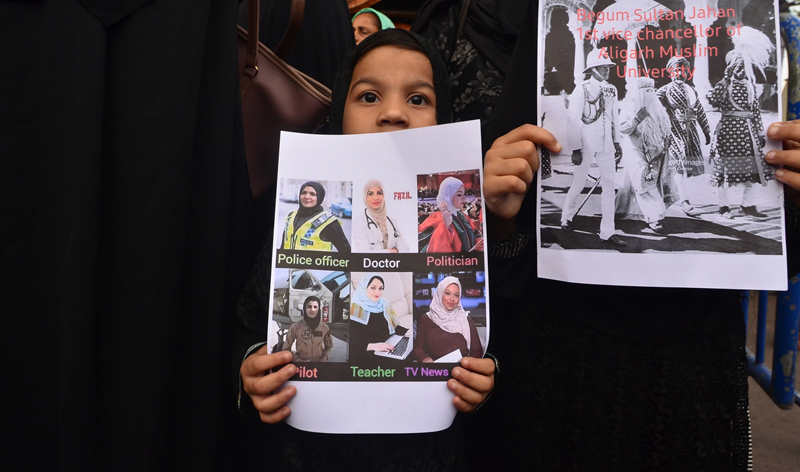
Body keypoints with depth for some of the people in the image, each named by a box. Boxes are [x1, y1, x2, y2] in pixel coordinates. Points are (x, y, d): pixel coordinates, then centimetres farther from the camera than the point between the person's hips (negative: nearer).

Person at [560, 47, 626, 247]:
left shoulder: (611, 90, 9)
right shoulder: (581, 90, -9)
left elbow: (614, 117, 15)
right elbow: (574, 120, -12)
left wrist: (616, 141, 13)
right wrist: (576, 148, -15)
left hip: (606, 144, 5)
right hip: (586, 144, -5)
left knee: (609, 185, 2)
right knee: (579, 184, 7)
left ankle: (607, 232, 7)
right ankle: (566, 217, 34)